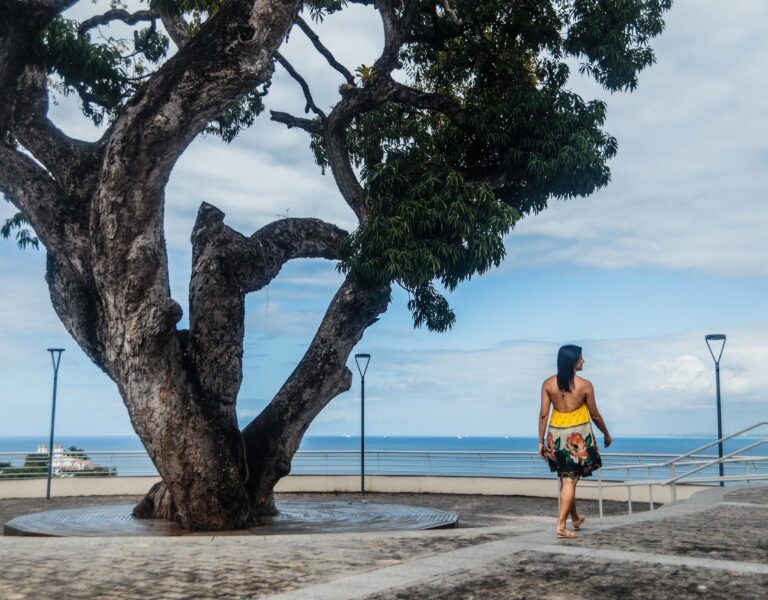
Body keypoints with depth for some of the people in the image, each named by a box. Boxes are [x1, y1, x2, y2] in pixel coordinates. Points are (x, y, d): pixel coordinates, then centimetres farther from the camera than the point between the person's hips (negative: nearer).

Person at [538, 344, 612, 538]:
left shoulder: (548, 384, -3)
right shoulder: (585, 385, -10)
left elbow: (543, 414, -2)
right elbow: (595, 415, -1)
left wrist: (541, 441, 5)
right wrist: (607, 435, 15)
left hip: (556, 436, 4)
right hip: (578, 436, -4)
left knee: (566, 479, 18)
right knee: (570, 481, 0)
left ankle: (575, 519, 35)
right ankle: (561, 525, -4)